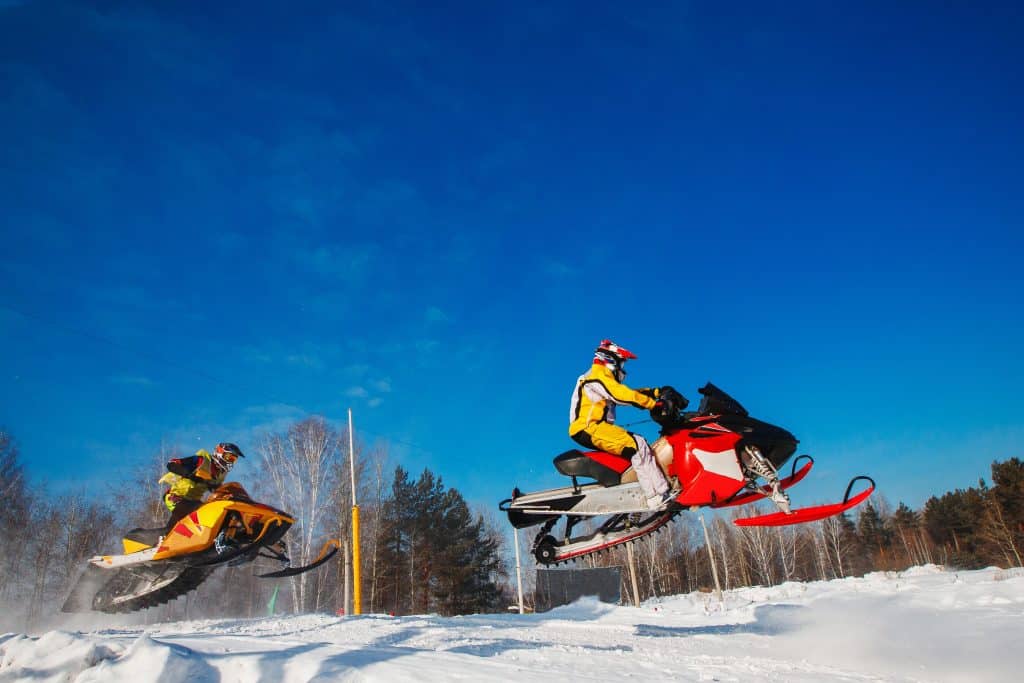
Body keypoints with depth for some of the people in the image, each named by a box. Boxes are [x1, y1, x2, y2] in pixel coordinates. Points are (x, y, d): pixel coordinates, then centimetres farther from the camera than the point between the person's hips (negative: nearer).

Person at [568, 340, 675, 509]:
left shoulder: (604, 378, 25)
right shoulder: (597, 377, -8)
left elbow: (629, 393, 19)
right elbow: (625, 396, -19)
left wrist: (657, 392, 9)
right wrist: (656, 403, -17)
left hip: (596, 428, 11)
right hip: (589, 429, -11)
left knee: (640, 444, 11)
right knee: (638, 445, -22)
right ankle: (658, 497, -26)